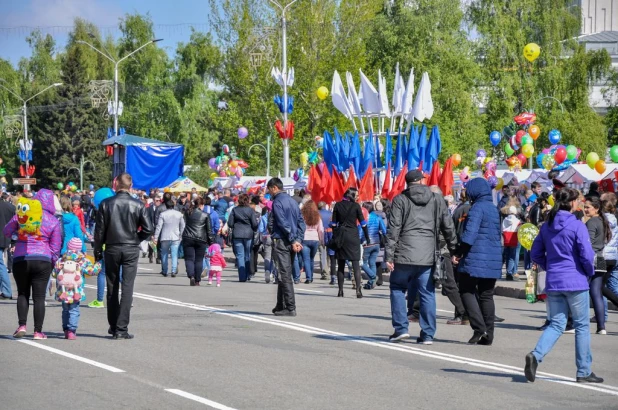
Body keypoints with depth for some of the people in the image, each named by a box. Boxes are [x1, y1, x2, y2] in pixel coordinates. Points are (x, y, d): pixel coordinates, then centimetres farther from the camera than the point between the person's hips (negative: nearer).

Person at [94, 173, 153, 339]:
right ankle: (121, 329, -7)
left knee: (112, 288, 13)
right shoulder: (138, 205, -4)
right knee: (127, 288, -1)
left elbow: (99, 230, -3)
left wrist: (98, 251, 7)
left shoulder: (106, 204, -5)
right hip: (131, 249, -1)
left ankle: (113, 326, 21)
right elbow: (149, 229, -7)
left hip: (112, 249, 1)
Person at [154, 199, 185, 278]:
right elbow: (182, 226, 9)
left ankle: (164, 271, 18)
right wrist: (180, 235, 21)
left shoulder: (163, 214, -6)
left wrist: (155, 237, -3)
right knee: (174, 255, 1)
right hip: (175, 238, 1)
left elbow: (159, 226, -7)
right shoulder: (179, 214, 2)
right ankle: (174, 271, -8)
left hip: (165, 238, -1)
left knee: (164, 255, 12)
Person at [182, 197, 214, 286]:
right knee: (199, 260, 7)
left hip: (188, 239, 0)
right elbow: (209, 230, 3)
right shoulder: (205, 215, 1)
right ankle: (197, 280, 8)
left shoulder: (188, 213, 4)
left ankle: (191, 276, -20)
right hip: (201, 240, 0)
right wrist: (211, 242, 9)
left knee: (189, 259, 2)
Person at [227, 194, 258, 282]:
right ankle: (248, 275, 14)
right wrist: (254, 231, 15)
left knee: (240, 256, 1)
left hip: (237, 235, 0)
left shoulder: (234, 210, -1)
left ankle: (242, 277, -6)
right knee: (248, 255, 12)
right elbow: (254, 224, -5)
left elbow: (230, 223, -1)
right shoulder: (251, 210, -4)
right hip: (248, 235, 0)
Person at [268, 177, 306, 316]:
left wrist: (293, 241, -15)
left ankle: (290, 308, -11)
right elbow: (301, 221, 13)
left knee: (284, 275, -8)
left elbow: (283, 223, -17)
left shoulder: (277, 202, -10)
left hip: (281, 241, -8)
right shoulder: (292, 201, 16)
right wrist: (298, 240, 6)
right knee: (285, 274, 15)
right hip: (291, 243, 8)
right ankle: (280, 306, 21)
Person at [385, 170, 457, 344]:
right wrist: (454, 250, 17)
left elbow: (393, 230, -5)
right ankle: (428, 334, 4)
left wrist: (389, 256, -5)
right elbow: (448, 227, 9)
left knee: (397, 288, 14)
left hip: (404, 254, -2)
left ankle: (401, 328, 7)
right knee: (427, 293, 6)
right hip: (428, 256, 2)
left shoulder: (400, 200, 1)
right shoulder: (436, 199, 9)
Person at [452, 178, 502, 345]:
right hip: (493, 260, 8)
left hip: (475, 259, -8)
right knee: (487, 295, 11)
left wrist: (459, 253, -13)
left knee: (467, 291, 2)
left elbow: (470, 233, -19)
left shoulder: (477, 208, -11)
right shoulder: (494, 209, 16)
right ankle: (488, 335, 9)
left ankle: (479, 328, -11)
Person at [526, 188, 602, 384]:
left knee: (556, 324, 10)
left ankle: (536, 355, -16)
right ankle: (584, 372, 11)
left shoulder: (547, 226, 6)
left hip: (553, 282, 5)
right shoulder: (577, 226, -12)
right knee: (582, 326, 7)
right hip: (575, 282, -5)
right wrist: (590, 272, 4)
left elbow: (536, 253, 10)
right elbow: (586, 255, -15)